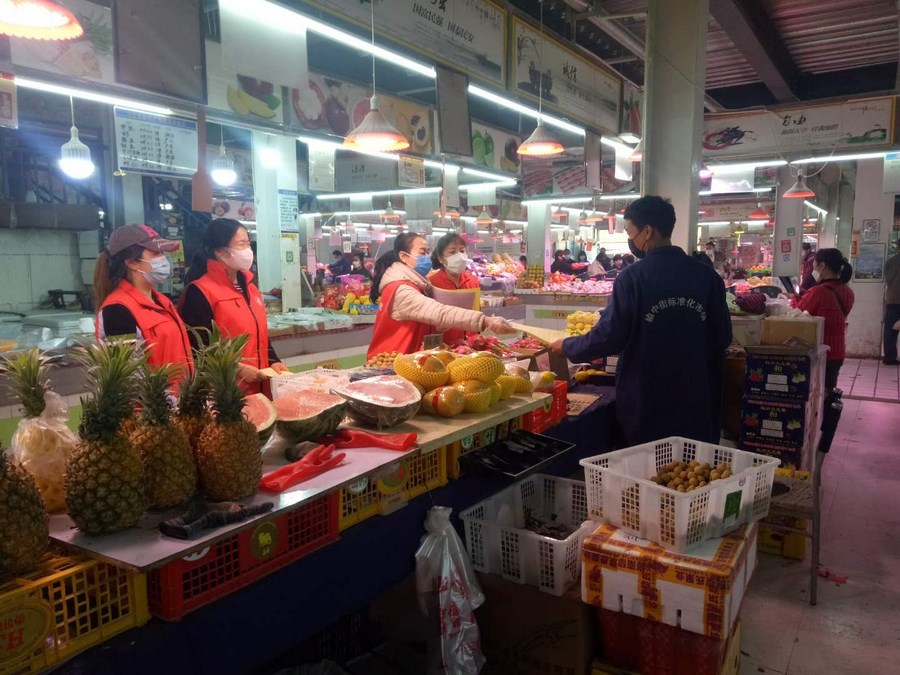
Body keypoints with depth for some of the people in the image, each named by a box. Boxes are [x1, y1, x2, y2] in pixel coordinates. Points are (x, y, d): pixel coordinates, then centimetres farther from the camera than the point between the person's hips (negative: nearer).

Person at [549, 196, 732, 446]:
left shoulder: (633, 277, -14)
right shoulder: (707, 275, -2)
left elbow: (609, 337, -14)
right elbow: (723, 337, 4)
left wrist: (566, 346, 3)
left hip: (646, 401, -4)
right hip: (696, 398, 4)